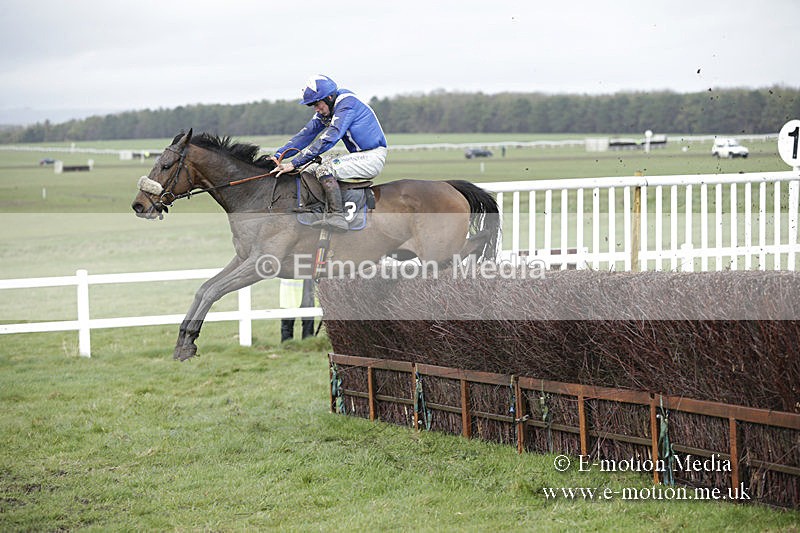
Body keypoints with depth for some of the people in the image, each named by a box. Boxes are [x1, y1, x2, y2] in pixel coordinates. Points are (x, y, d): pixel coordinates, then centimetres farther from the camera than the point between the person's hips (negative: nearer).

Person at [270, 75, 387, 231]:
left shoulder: (347, 104, -21)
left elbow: (328, 140, -28)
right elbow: (306, 134, 6)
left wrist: (293, 163, -30)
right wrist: (278, 155, -7)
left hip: (372, 157, -10)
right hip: (358, 155, 10)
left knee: (325, 169, -27)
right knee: (310, 170, 6)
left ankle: (337, 217, -33)